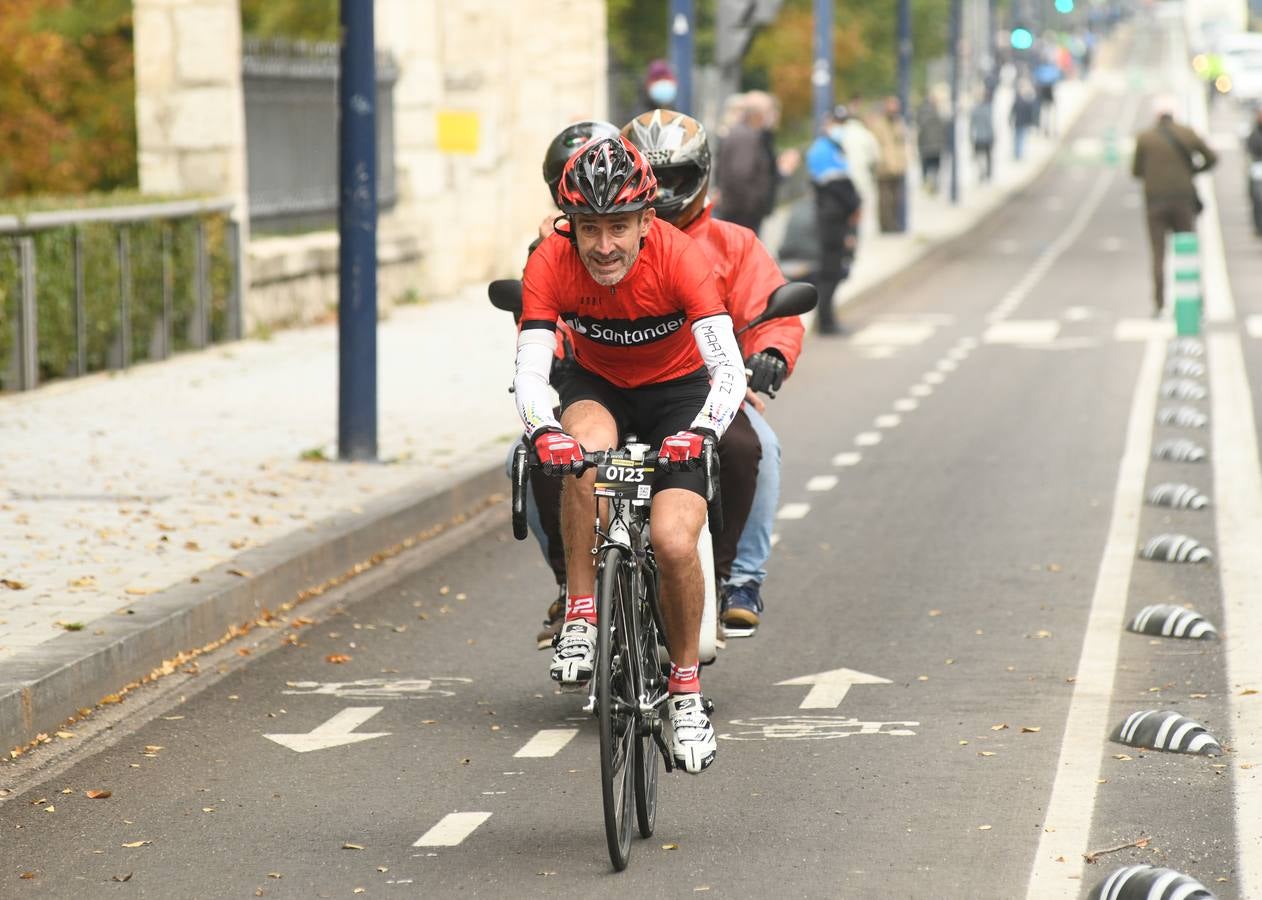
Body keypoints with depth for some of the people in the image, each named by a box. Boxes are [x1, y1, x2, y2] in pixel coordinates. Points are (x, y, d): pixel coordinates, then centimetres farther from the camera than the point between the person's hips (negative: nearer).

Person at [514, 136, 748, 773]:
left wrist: (699, 431, -55)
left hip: (677, 391, -1)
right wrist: (543, 432, -52)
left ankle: (686, 687, 1)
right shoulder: (551, 264, -24)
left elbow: (728, 370, -36)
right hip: (598, 387, 1)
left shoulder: (680, 256, -29)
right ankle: (580, 616, -24)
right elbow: (530, 370, -31)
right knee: (583, 449, -36)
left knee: (674, 541, -22)